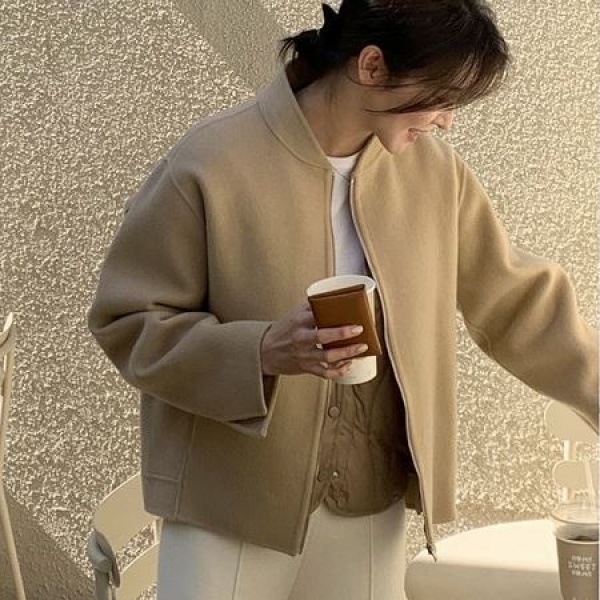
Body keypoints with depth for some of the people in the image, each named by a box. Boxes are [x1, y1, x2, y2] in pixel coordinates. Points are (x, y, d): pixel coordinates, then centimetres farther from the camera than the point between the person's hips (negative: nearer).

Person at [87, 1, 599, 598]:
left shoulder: (435, 169, -1)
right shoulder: (209, 165, -16)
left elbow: (515, 301, 9)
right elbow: (125, 321, -10)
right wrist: (262, 351, -25)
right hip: (228, 513, -4)